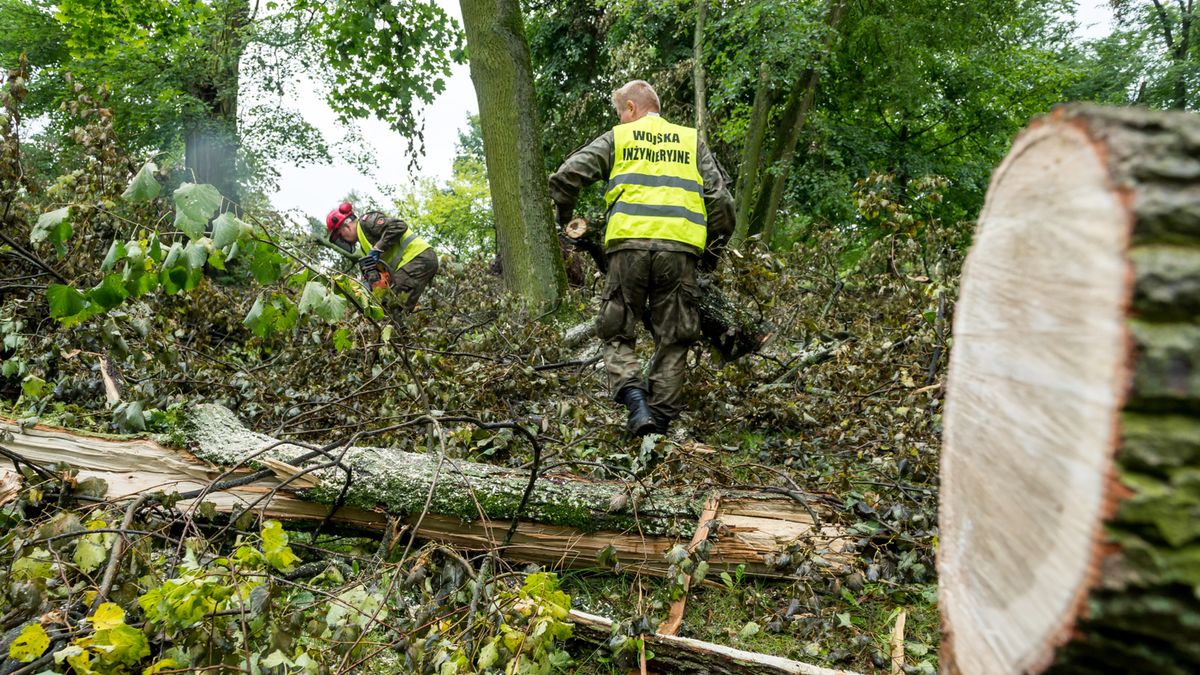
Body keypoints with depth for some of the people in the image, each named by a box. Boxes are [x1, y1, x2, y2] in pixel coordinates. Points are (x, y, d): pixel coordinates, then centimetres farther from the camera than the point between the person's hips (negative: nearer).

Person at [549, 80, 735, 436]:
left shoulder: (617, 137, 15)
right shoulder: (692, 140, 20)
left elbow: (565, 177, 5)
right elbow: (721, 201, 12)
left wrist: (563, 219, 22)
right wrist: (713, 249, 23)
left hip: (629, 244, -1)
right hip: (680, 248, 2)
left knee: (617, 333, 10)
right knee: (672, 342, 10)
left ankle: (634, 396, -13)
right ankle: (661, 422, 8)